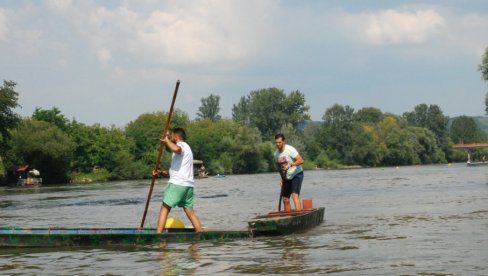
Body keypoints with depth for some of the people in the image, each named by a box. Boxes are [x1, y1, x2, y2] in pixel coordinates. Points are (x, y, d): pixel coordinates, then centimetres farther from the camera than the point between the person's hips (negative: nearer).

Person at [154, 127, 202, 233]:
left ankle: (158, 234, -9)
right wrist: (162, 172, 21)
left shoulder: (180, 145, -2)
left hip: (177, 184, -9)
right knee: (190, 211, 8)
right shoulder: (186, 148, 28)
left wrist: (167, 140, -14)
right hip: (188, 185, 9)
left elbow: (176, 149, -31)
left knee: (165, 208, -4)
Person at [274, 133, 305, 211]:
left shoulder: (290, 149, -18)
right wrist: (282, 179, 13)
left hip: (297, 175, -7)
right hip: (287, 178, 7)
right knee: (285, 200, 5)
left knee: (295, 195, -23)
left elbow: (301, 160, -25)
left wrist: (290, 164, -36)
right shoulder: (276, 154, 2)